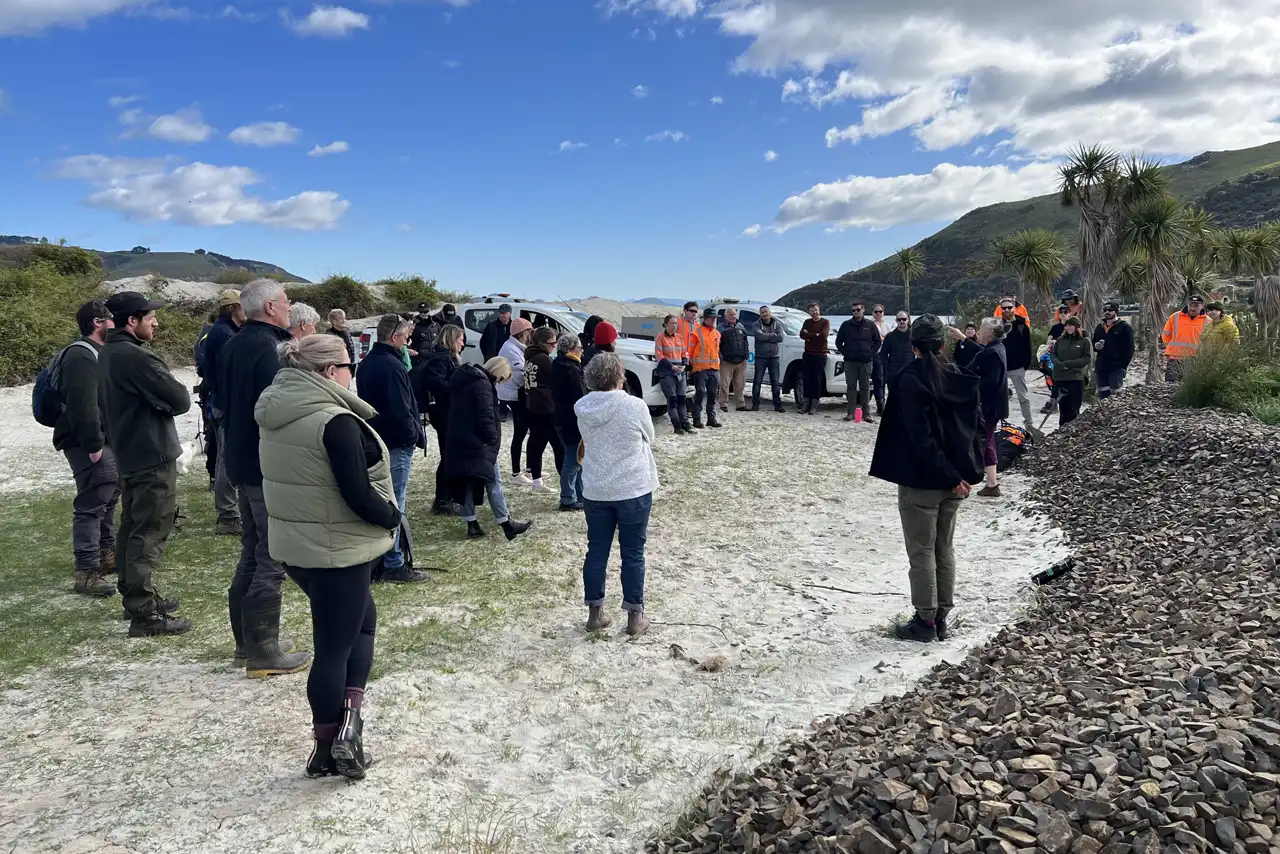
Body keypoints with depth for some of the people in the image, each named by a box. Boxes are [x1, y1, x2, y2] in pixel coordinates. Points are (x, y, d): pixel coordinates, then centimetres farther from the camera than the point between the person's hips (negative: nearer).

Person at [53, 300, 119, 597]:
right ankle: (86, 572, -9)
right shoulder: (82, 355, -17)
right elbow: (81, 404, -25)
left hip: (105, 440, 11)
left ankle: (106, 553, 35)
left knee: (109, 497, 20)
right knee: (91, 504, -11)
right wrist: (93, 444, -25)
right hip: (89, 445, -11)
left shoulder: (97, 352, 17)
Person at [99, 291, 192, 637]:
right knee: (149, 534, -6)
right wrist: (163, 402, 0)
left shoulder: (108, 353, 10)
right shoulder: (136, 357, -21)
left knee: (132, 526, 18)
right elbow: (180, 400, -21)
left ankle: (135, 596, 31)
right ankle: (144, 614, -3)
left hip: (127, 453, 10)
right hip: (153, 456, -10)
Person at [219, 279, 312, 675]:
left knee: (252, 552, 18)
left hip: (242, 462, 10)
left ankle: (247, 641, 26)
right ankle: (263, 652, 4)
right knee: (272, 558, -2)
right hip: (269, 467, -10)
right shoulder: (266, 347, -18)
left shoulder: (234, 345, 12)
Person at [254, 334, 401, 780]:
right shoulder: (335, 421, -21)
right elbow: (358, 495, -23)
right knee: (334, 646, 5)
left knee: (362, 620, 20)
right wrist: (392, 516, -5)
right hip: (337, 550, -8)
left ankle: (330, 747, 18)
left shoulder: (277, 415, 5)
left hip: (294, 545, 9)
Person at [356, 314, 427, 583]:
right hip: (396, 444, -10)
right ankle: (393, 565, 3)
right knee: (394, 506, -3)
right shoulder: (392, 366, -20)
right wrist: (417, 436, -8)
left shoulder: (366, 363, 11)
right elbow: (401, 412, -24)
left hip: (374, 440, 10)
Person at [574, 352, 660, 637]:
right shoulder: (634, 405, -16)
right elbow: (648, 440, 0)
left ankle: (595, 613, 22)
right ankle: (635, 616, 15)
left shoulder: (583, 408, -4)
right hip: (634, 490, -3)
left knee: (596, 551, 13)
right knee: (632, 554, 7)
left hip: (595, 491, 4)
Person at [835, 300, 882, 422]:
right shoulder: (846, 325, 6)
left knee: (865, 387, 2)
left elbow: (877, 341, 12)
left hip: (866, 361, 0)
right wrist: (844, 352, 2)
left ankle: (866, 413, 5)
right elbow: (838, 341, 12)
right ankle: (851, 412, 5)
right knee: (851, 386, 1)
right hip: (850, 361, 0)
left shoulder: (871, 325, 5)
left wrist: (871, 353, 1)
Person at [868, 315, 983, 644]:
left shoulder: (910, 380, -15)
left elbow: (921, 437, -21)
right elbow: (978, 425, 5)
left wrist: (950, 474, -16)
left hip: (920, 480, -6)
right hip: (954, 480, 6)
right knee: (944, 549, 15)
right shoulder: (961, 379, 5)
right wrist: (969, 469, 5)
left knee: (921, 552, 4)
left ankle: (925, 621, 11)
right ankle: (941, 618, 22)